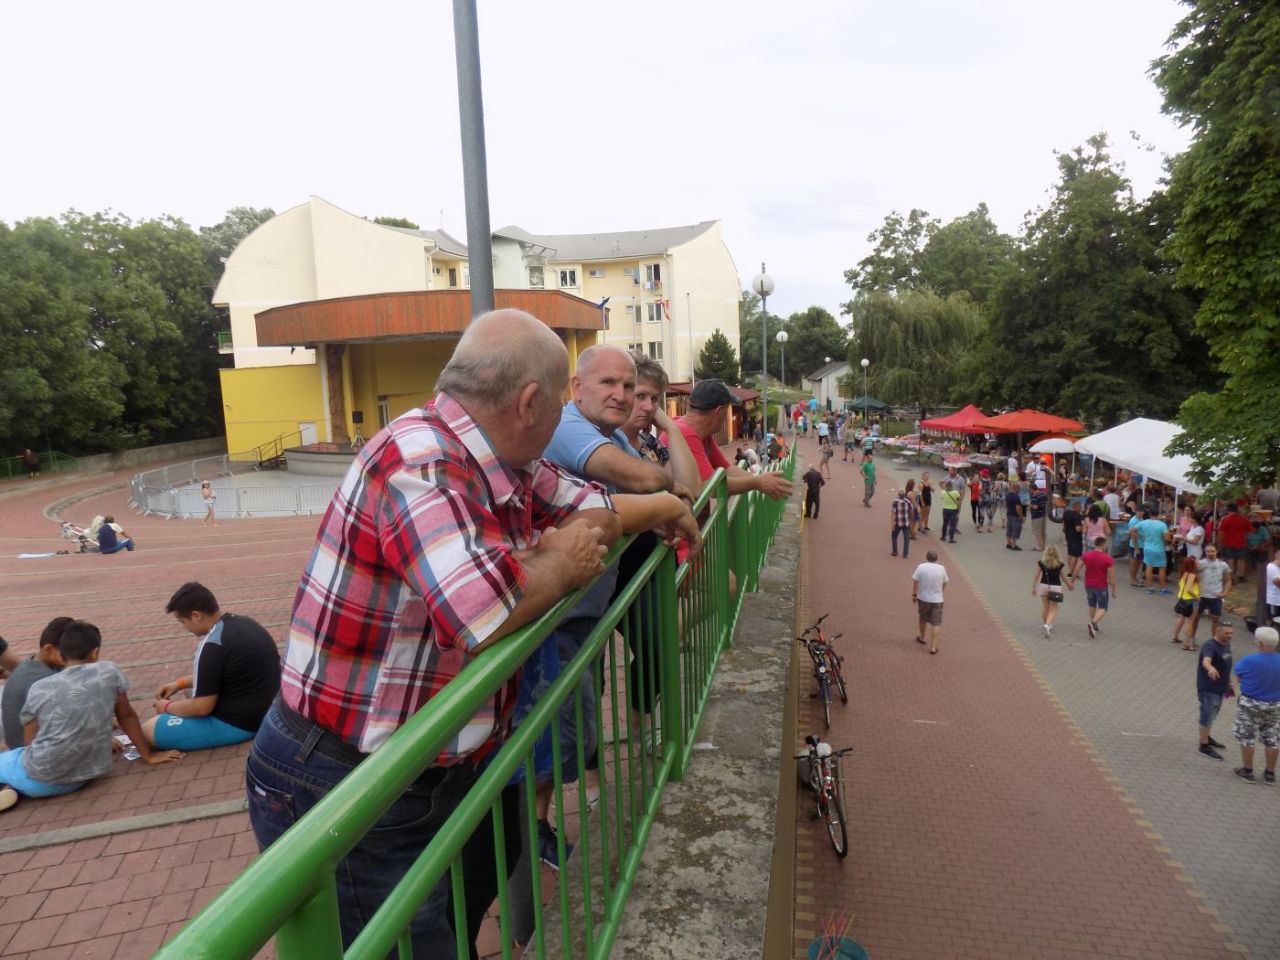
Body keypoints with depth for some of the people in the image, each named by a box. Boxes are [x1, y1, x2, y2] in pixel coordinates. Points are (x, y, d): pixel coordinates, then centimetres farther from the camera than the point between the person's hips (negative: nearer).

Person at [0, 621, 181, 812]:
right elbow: (126, 716, 6)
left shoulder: (39, 689, -2)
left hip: (38, 778, -2)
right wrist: (148, 755, 16)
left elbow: (29, 741, 7)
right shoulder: (109, 672, -3)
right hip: (81, 778, 3)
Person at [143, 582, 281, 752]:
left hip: (239, 723, -9)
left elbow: (201, 708, -18)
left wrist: (167, 706, 0)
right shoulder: (242, 623, 4)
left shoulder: (213, 644, -24)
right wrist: (180, 683, 18)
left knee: (148, 730, -2)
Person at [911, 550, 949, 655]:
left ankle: (922, 638, 42)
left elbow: (915, 582, -10)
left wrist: (914, 595, 2)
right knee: (936, 623, 4)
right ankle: (933, 647, 0)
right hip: (937, 599, 0)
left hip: (923, 598, 1)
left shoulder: (921, 567, -10)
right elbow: (945, 582, 8)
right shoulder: (941, 568, -5)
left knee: (923, 619, 22)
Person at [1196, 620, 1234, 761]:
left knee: (1212, 715, 23)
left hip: (1219, 687, 9)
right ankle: (1204, 746, 9)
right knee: (1207, 716, 0)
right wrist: (1210, 668, -67)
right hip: (1208, 688, -9)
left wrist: (1228, 683, 24)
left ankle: (1208, 738, 40)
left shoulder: (1226, 644, 4)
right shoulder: (1210, 646, -25)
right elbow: (1205, 661, -46)